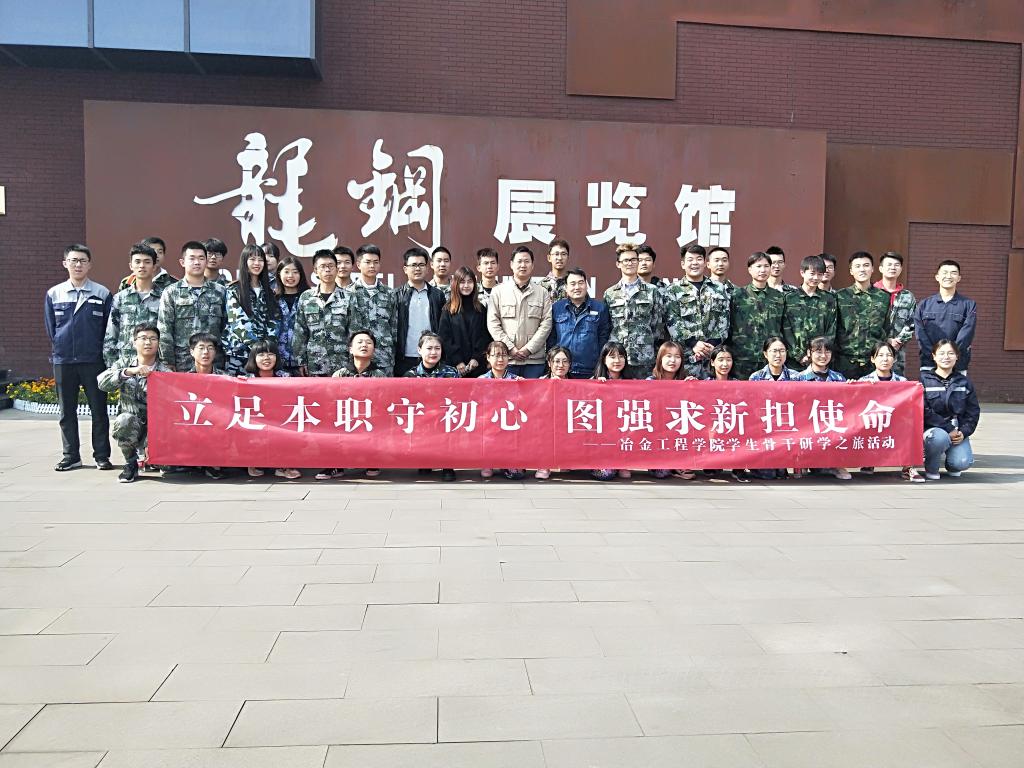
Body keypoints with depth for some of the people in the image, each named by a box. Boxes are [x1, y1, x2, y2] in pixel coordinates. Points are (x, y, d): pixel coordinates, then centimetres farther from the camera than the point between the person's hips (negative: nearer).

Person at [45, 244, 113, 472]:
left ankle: (102, 455, 10)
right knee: (67, 411, 8)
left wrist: (100, 352, -1)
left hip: (94, 361, -2)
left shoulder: (102, 294, 1)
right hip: (63, 361, 2)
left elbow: (108, 328, 2)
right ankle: (71, 455, 18)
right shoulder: (53, 294, 6)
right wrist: (60, 349, 6)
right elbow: (50, 328, 11)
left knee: (99, 409, 1)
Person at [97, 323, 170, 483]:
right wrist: (129, 372, -26)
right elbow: (102, 383, -11)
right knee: (124, 420, -35)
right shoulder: (123, 364, 6)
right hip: (129, 426, 1)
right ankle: (131, 462, -8)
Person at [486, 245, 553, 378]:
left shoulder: (542, 293, 10)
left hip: (534, 359, 1)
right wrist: (510, 348, -7)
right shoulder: (498, 291, 8)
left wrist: (529, 349, -8)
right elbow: (493, 323, 1)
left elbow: (546, 324, 2)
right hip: (506, 358, 0)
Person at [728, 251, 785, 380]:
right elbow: (729, 327, 3)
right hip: (742, 359, -2)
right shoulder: (737, 295, 3)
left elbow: (782, 328, 14)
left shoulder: (778, 296, 11)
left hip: (771, 359, 2)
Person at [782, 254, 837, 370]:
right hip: (794, 360, -1)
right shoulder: (789, 298, 5)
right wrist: (799, 355, -10)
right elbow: (785, 330, -2)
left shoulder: (829, 300, 10)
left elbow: (831, 332, 5)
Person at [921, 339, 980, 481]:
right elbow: (924, 411, -12)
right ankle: (931, 468, -7)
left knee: (963, 463, -22)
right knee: (939, 437, -38)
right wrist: (948, 429, -17)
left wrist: (964, 432, -8)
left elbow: (973, 411, 9)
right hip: (931, 428, -3)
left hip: (957, 432, 3)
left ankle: (952, 466, 18)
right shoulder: (924, 379, -3)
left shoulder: (964, 381, 9)